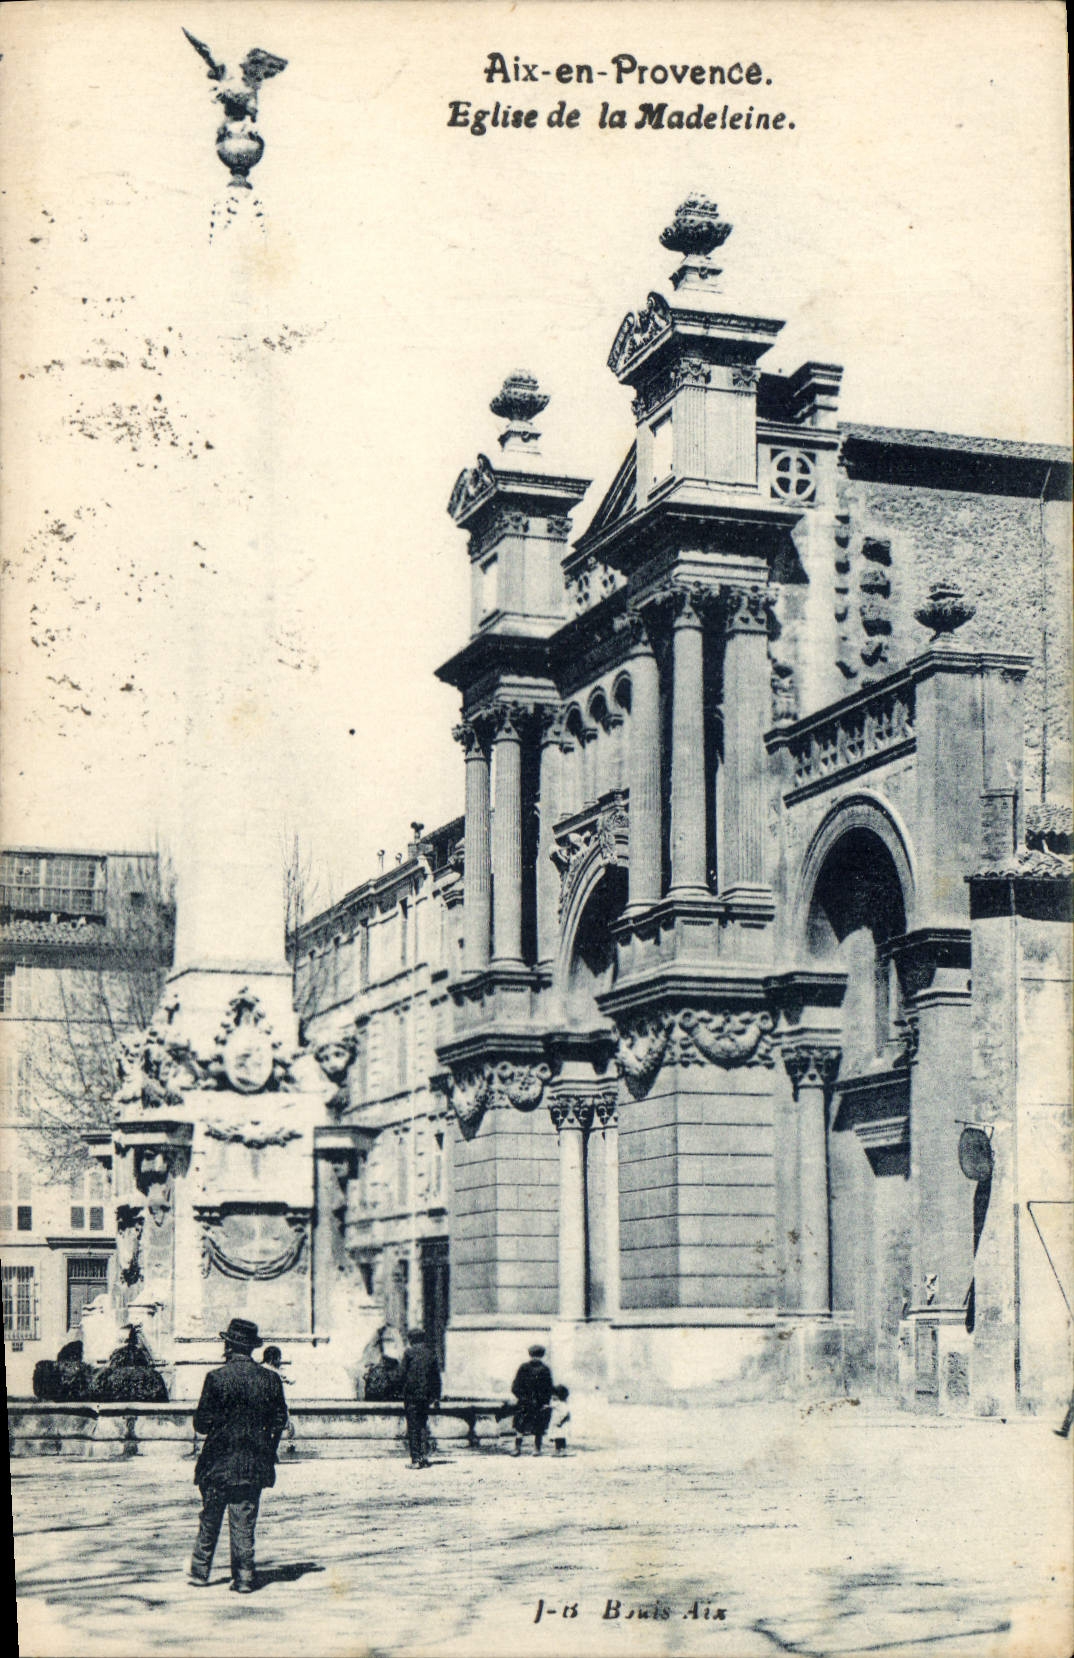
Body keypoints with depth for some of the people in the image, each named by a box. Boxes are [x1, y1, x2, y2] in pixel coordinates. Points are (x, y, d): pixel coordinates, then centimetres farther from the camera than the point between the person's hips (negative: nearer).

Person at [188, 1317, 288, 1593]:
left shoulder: (217, 1378, -12)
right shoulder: (270, 1379, -2)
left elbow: (202, 1423, -10)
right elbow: (280, 1422, 3)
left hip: (219, 1462, -2)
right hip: (255, 1464, 2)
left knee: (210, 1519, 14)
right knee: (244, 1523, 8)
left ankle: (200, 1570, 25)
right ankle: (244, 1578, 7)